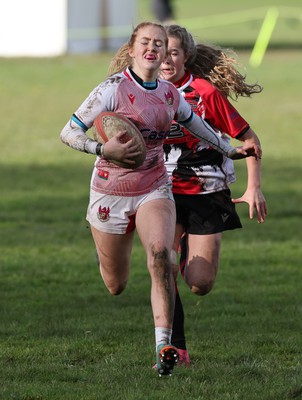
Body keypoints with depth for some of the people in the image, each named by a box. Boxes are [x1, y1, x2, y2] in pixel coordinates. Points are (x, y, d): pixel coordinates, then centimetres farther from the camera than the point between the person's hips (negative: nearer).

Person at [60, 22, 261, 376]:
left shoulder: (170, 94, 2)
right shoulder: (114, 89, -13)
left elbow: (195, 124, 24)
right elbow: (68, 133, -13)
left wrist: (231, 151, 32)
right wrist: (103, 150, -30)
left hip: (154, 190, 2)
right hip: (111, 193, -2)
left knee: (160, 253, -28)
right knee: (115, 287, 7)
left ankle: (164, 346, -29)